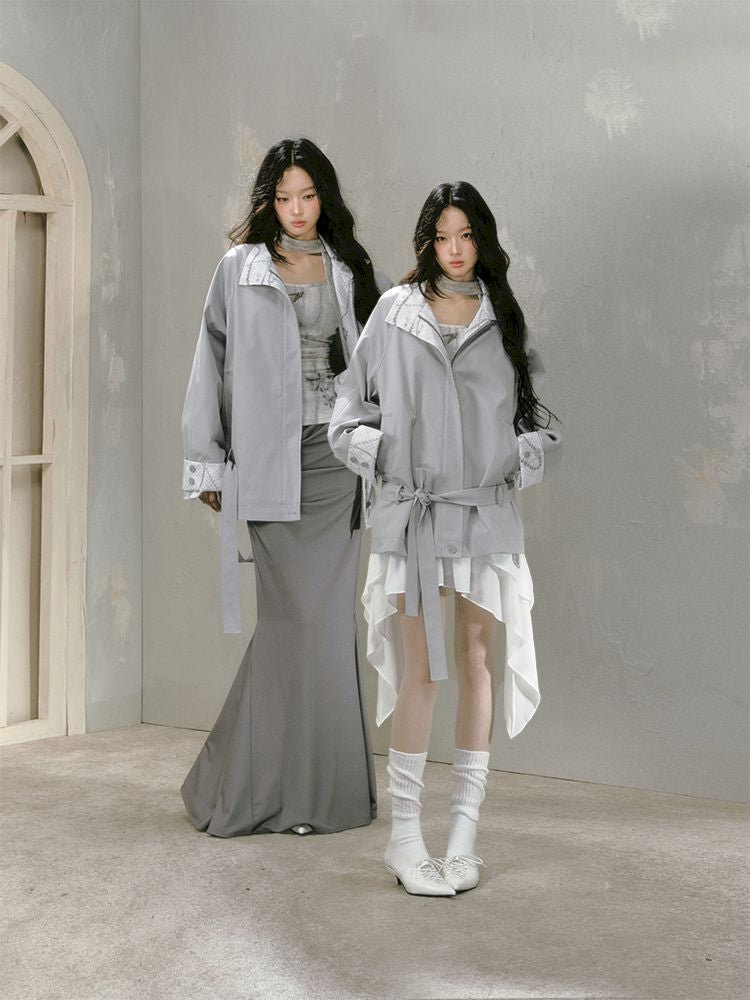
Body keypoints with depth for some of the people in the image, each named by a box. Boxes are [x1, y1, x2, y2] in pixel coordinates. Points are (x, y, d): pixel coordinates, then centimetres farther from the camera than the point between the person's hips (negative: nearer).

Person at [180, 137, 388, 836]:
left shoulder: (347, 269, 12)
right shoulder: (240, 268, 4)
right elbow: (212, 365, 3)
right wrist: (207, 463, 0)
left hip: (335, 456, 3)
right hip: (270, 458, -3)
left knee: (326, 615, 2)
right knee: (296, 613, -6)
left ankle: (322, 783, 11)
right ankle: (278, 786, 5)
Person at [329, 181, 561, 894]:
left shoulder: (506, 321, 10)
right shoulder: (394, 313, 6)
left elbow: (541, 418, 15)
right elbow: (350, 406, 11)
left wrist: (522, 457, -3)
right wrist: (376, 453, -4)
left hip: (487, 511, 2)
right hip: (412, 509, -2)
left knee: (476, 659, 3)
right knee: (420, 668, -4)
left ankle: (464, 829, 11)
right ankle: (404, 835, 4)